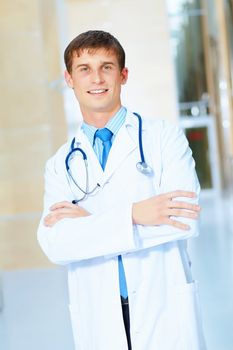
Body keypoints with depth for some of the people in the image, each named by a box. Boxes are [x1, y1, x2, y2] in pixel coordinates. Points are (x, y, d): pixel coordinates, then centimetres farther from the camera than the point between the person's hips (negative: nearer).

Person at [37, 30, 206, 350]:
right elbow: (54, 245, -9)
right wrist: (134, 215, -20)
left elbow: (185, 218, -14)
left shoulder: (166, 138, -1)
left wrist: (88, 221, -12)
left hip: (166, 315, -1)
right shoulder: (61, 165, 5)